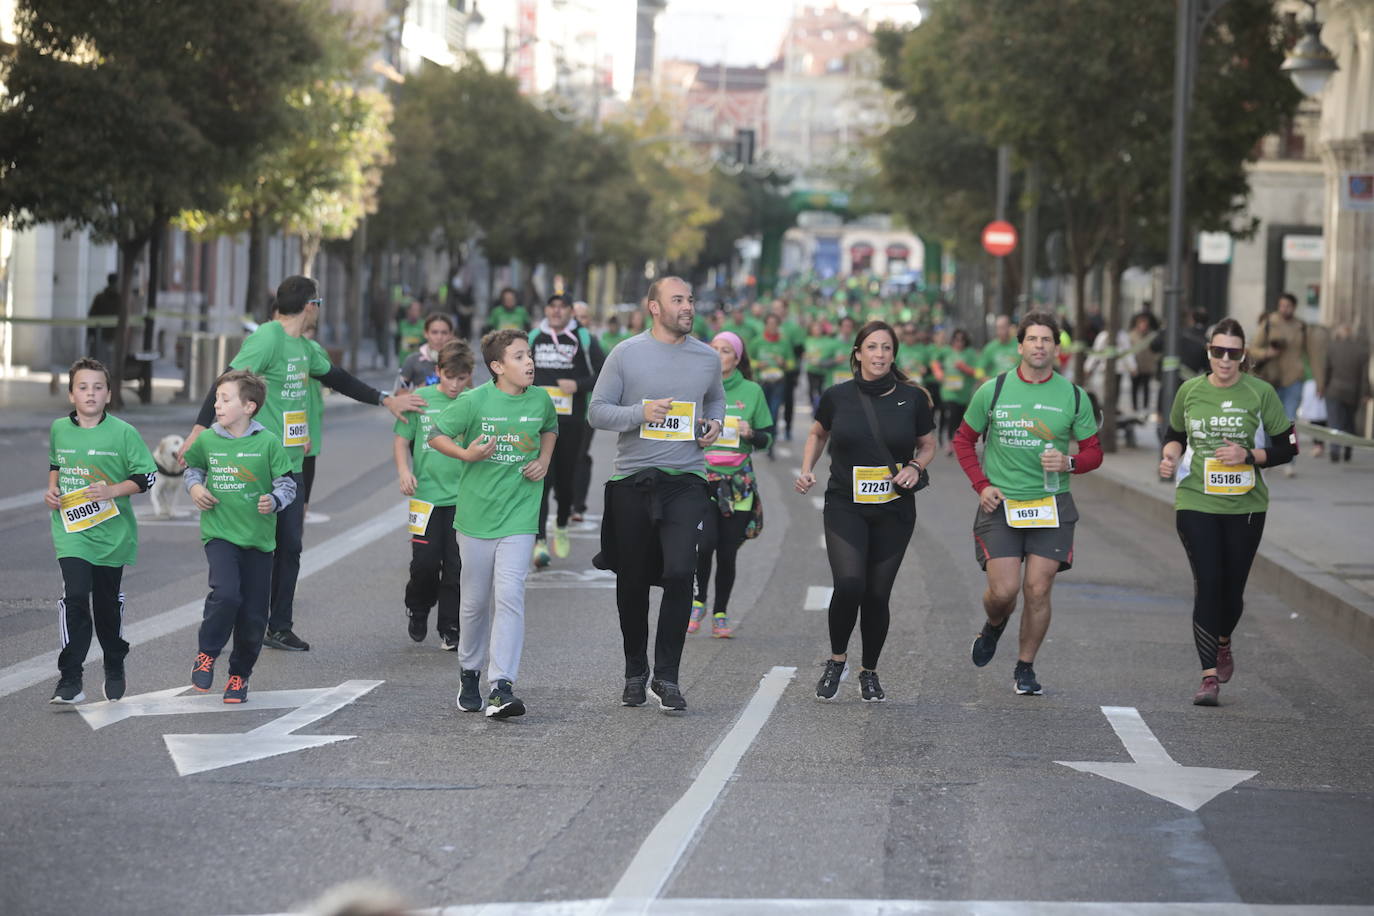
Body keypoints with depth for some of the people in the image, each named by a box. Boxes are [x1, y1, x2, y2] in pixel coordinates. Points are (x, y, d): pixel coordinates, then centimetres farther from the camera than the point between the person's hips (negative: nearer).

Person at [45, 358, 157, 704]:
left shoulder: (123, 433, -7)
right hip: (70, 528, 1)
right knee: (75, 595, -16)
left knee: (108, 603, 13)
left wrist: (112, 490, -17)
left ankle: (115, 669, 37)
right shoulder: (59, 429, 3)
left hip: (111, 530, -1)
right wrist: (52, 489, 5)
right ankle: (70, 681, -14)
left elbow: (147, 476, -5)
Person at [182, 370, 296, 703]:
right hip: (219, 534, 0)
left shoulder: (268, 443, -6)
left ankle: (239, 675, 24)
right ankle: (206, 654, -1)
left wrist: (274, 500, -20)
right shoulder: (207, 440, 2)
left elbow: (287, 484, -1)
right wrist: (194, 487, 3)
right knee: (225, 593, -24)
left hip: (258, 538, 0)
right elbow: (193, 466, 23)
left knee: (253, 615, 4)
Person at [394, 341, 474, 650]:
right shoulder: (421, 400, 2)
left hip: (462, 497, 0)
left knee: (456, 566, -1)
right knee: (425, 562, -3)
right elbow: (401, 440, 6)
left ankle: (450, 630, 11)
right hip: (426, 494, 0)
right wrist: (404, 471, -9)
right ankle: (417, 609, 26)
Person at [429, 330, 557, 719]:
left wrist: (544, 460, 6)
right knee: (475, 602, 11)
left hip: (519, 515, 1)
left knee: (509, 596, -14)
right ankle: (469, 672, 34)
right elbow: (436, 436, -2)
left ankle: (501, 686, -16)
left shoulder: (540, 399, 1)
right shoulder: (475, 401, -9)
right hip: (476, 512, -1)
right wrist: (466, 453, -19)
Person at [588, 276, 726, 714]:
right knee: (632, 580, 9)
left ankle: (666, 675, -8)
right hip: (632, 481, 0)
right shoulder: (626, 354, 0)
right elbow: (596, 411, 1)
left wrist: (715, 424, 6)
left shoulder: (707, 357, 8)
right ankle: (635, 671, 27)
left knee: (679, 572, -16)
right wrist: (640, 413, -15)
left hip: (686, 482, 1)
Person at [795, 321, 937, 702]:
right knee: (849, 584, -19)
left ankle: (869, 673, 22)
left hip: (894, 511, 1)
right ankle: (836, 660, 5)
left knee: (877, 594, 1)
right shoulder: (837, 396, -1)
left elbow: (928, 444, 13)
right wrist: (806, 470, 3)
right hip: (845, 506, -1)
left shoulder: (913, 398, -2)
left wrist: (916, 467, -8)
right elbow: (818, 433, 18)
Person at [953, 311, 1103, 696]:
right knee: (1003, 589, -9)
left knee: (1038, 590, -4)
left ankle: (1025, 667, 13)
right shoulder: (993, 390, 1)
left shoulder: (1073, 396, 3)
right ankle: (994, 626, 27)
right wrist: (981, 484, 0)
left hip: (1051, 505, 1)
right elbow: (964, 440, 12)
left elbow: (1094, 451, 10)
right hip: (1000, 505, -1)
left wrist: (1069, 463, -12)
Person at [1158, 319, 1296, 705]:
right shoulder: (1190, 391, 4)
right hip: (1196, 503, 0)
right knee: (1207, 583, -10)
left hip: (1245, 506, 0)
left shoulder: (1260, 393, -3)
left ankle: (1223, 644, 40)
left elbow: (1286, 447, 1)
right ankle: (1209, 676, -9)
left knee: (1232, 586, 7)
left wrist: (1247, 456, -15)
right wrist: (1170, 456, -3)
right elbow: (1175, 435, 19)